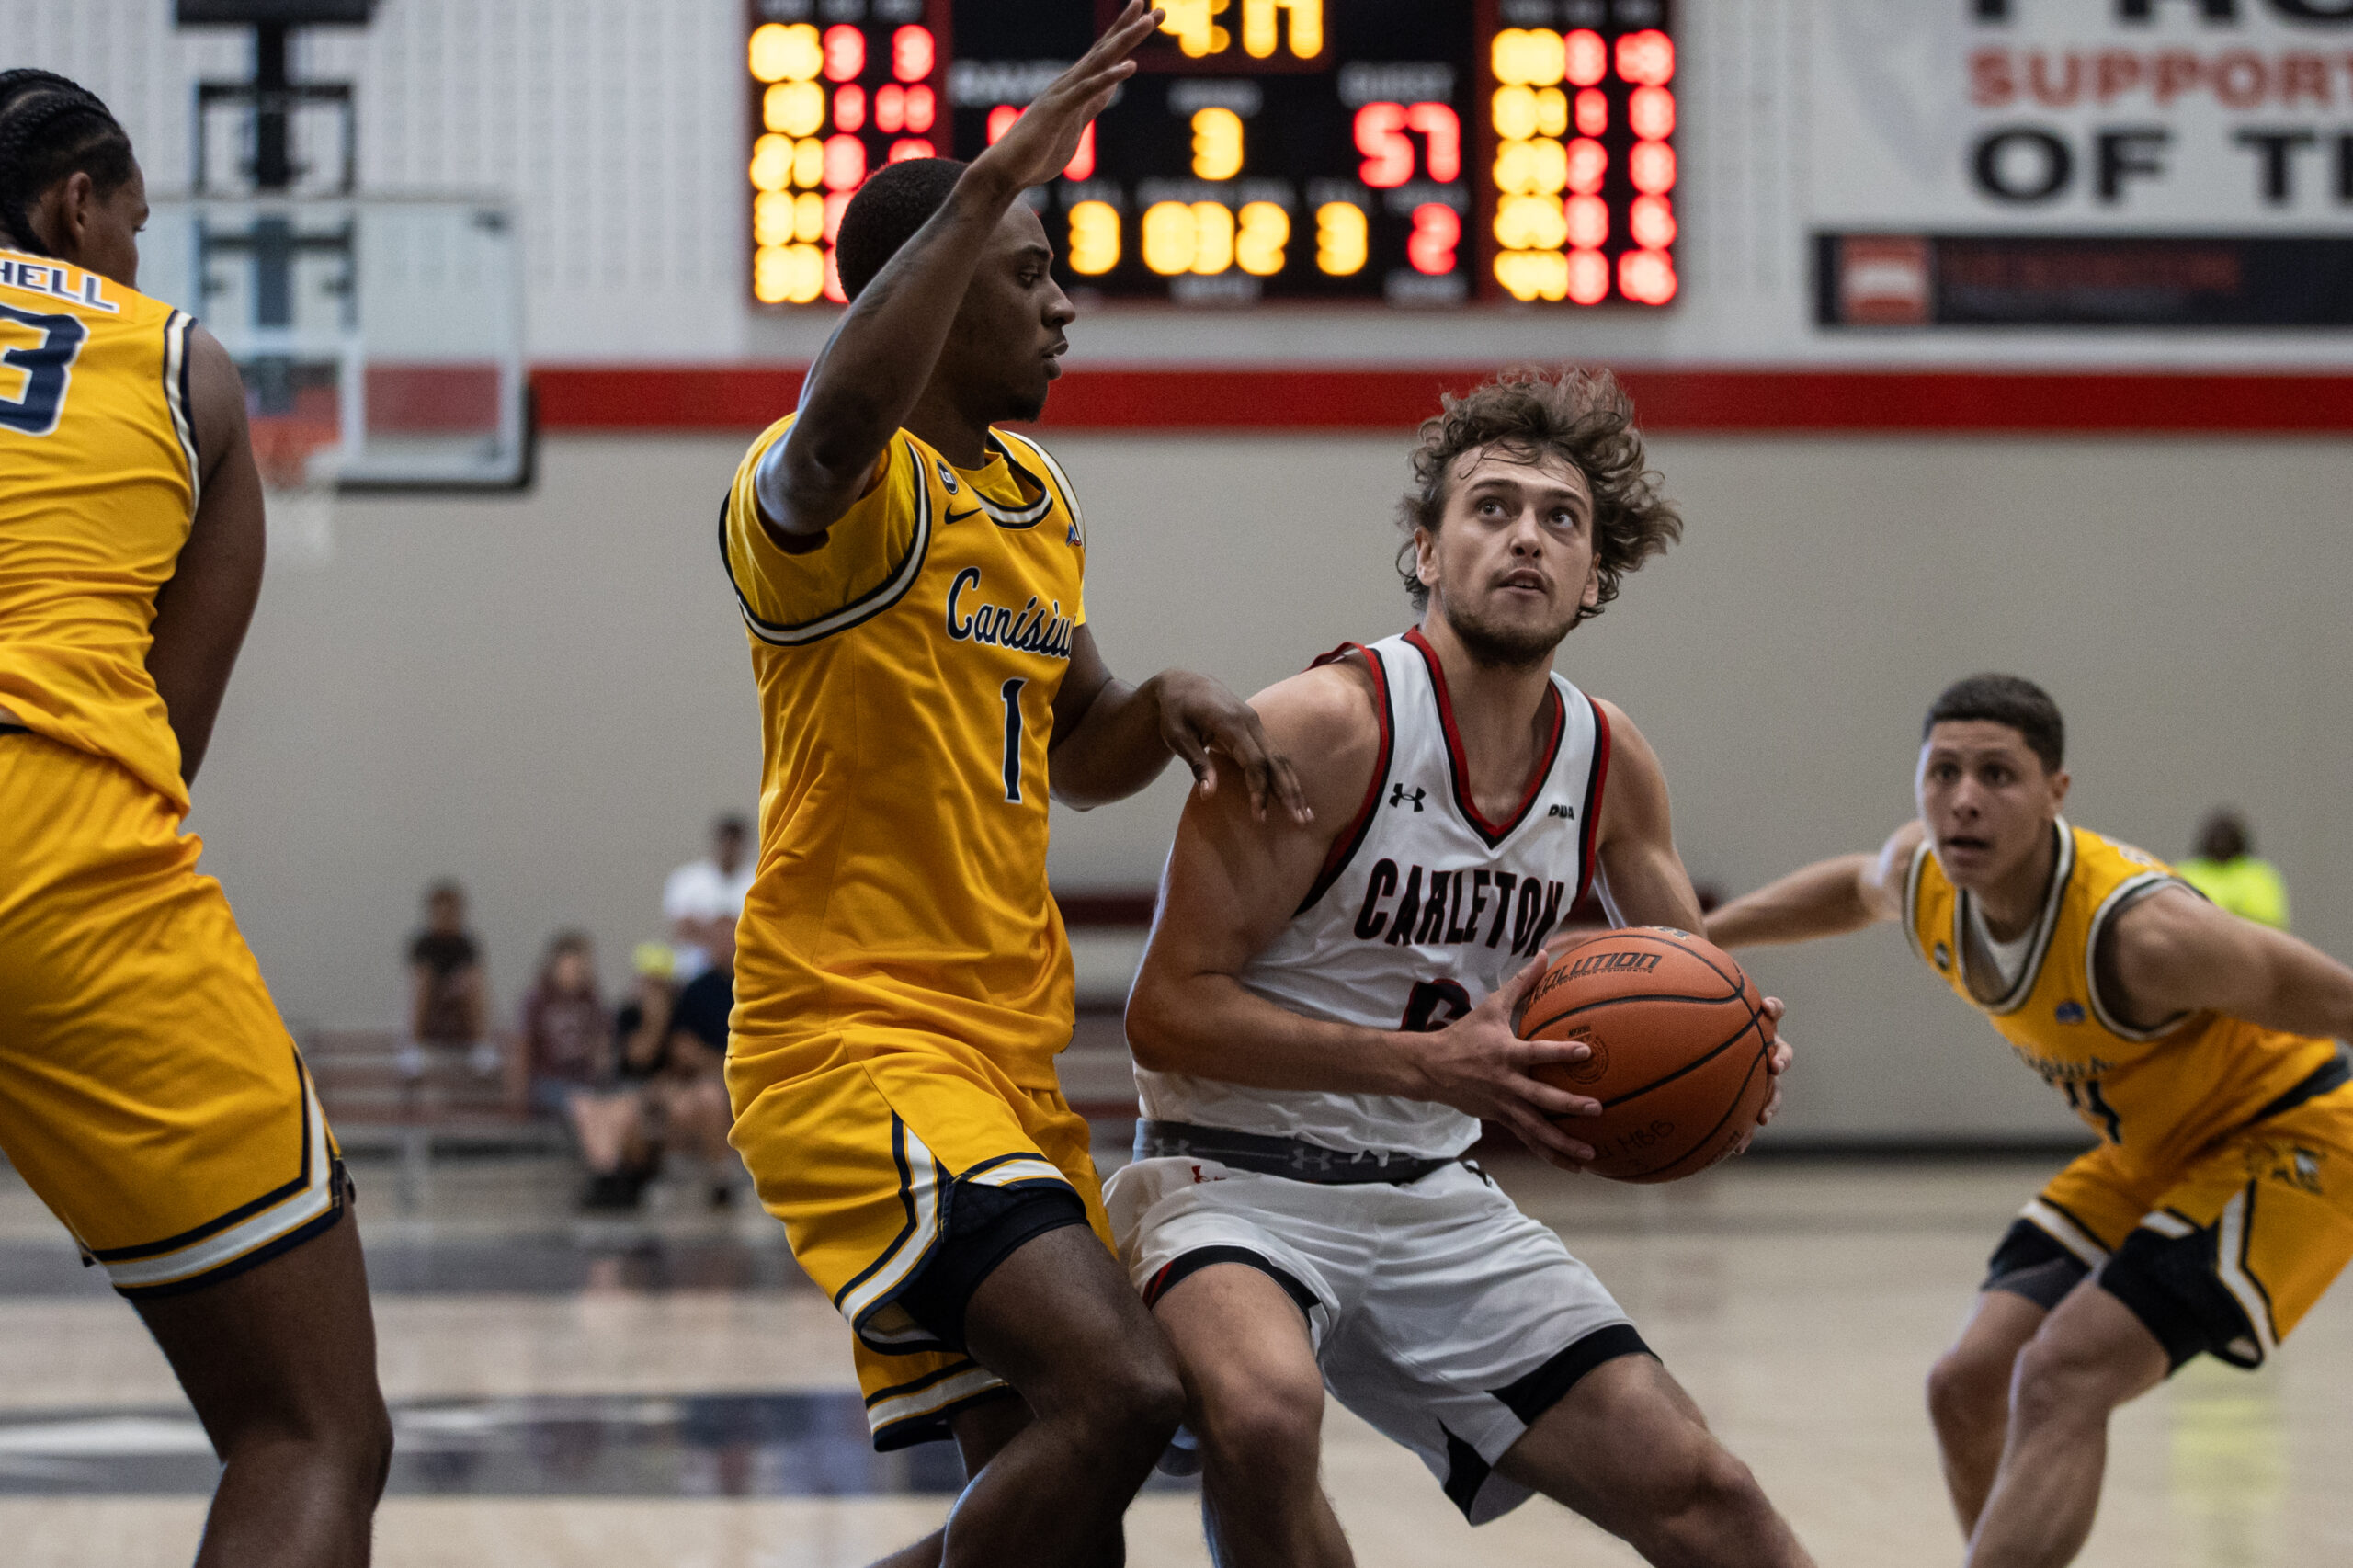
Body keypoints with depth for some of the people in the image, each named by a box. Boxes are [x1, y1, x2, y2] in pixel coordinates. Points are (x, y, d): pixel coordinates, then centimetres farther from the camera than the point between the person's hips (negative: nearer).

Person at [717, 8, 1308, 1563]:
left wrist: (1169, 706, 3)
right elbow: (835, 428, -39)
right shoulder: (851, 489, -12)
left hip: (1008, 1052, 9)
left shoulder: (1038, 499, 15)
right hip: (858, 1036, -9)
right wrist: (990, 184, -41)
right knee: (1120, 1389, -25)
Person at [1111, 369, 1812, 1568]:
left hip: (1435, 1200, 6)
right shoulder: (1326, 726, -17)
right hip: (1240, 1182, -6)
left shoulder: (1609, 761, 3)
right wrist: (1429, 1064, -27)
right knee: (1262, 1418, -37)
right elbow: (1167, 1009, -18)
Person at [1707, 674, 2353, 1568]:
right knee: (1970, 1389, 2)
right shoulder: (1920, 876, -11)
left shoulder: (2142, 934, -34)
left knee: (2058, 1383, -25)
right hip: (2150, 1155, 8)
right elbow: (1858, 888, 16)